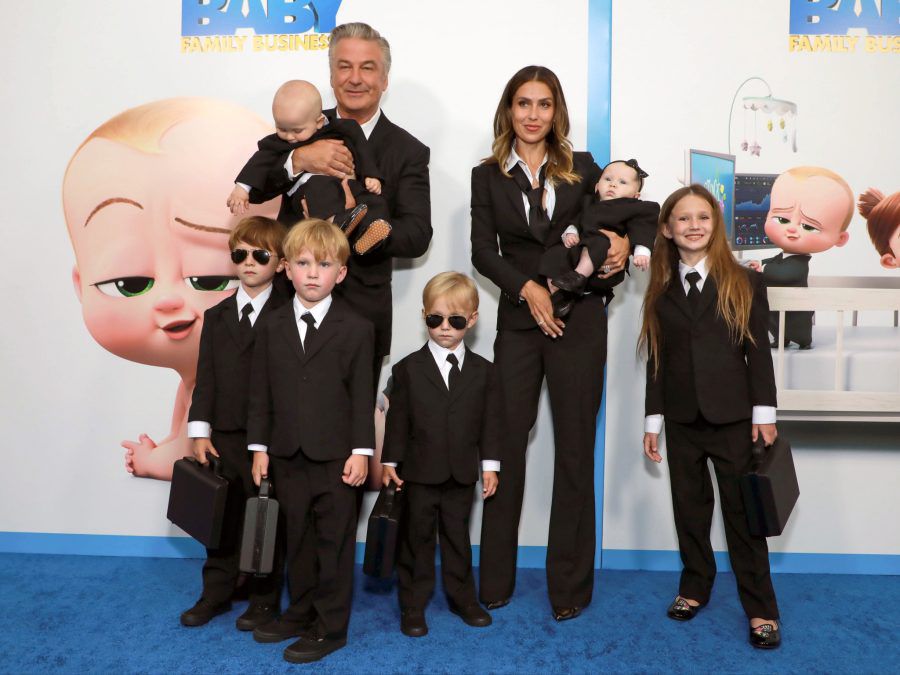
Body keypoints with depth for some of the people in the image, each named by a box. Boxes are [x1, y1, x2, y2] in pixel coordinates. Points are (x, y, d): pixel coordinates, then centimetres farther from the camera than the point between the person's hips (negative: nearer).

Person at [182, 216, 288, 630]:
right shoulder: (216, 316, 11)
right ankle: (216, 593, 29)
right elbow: (205, 377, 8)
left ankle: (265, 599, 21)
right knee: (223, 517, 14)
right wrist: (200, 431, 1)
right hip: (224, 437, 4)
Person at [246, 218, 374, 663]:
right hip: (287, 455, 4)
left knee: (334, 542, 6)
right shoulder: (272, 326, 5)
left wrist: (361, 450, -9)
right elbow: (260, 392, 6)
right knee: (295, 539, 16)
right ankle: (302, 613, 33)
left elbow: (363, 395, -5)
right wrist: (259, 447, 4)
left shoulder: (357, 329, -4)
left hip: (336, 455, -3)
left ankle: (330, 626, 20)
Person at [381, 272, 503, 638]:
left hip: (462, 473, 2)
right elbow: (397, 418, -2)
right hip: (419, 472, -1)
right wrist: (390, 462, -3)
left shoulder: (483, 371, 1)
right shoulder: (408, 368, -4)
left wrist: (490, 466, 2)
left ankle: (462, 597, 32)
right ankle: (413, 605, 22)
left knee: (458, 536, 16)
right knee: (417, 538, 9)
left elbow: (491, 420, 3)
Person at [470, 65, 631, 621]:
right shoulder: (488, 176, 9)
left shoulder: (582, 168, 9)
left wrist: (625, 240, -7)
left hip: (579, 320, 0)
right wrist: (527, 288, -14)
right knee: (506, 444, 1)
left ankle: (570, 586, 16)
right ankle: (495, 581, 16)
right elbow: (483, 251, 1)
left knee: (575, 449, 4)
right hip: (518, 320, 0)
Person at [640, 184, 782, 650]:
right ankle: (695, 587, 30)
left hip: (733, 418, -3)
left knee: (742, 509, 4)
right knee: (689, 507, 13)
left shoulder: (744, 283, 0)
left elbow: (759, 351, -2)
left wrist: (764, 413, -7)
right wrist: (653, 420, 5)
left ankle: (761, 609, 15)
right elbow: (656, 361, 7)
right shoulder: (660, 292, 7)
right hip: (682, 420, 3)